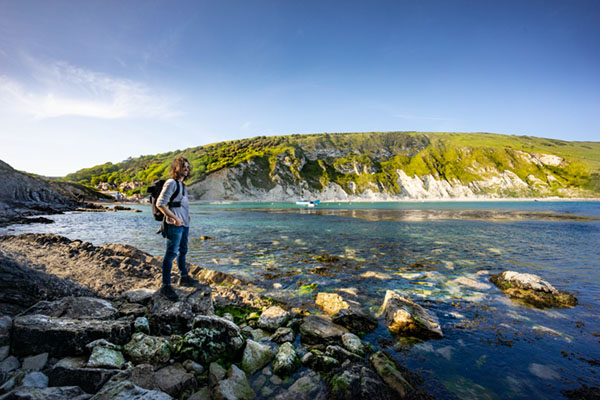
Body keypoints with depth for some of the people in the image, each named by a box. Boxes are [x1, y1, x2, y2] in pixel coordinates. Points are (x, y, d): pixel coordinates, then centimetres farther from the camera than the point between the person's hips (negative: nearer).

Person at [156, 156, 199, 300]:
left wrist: (186, 216, 13)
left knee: (182, 251, 18)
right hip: (175, 225, -9)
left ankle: (184, 278, 33)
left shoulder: (182, 185, 16)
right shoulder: (171, 183, -10)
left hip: (184, 224, 9)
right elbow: (160, 204, -17)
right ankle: (166, 286, -1)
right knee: (171, 253, -7)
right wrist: (174, 218, -19)